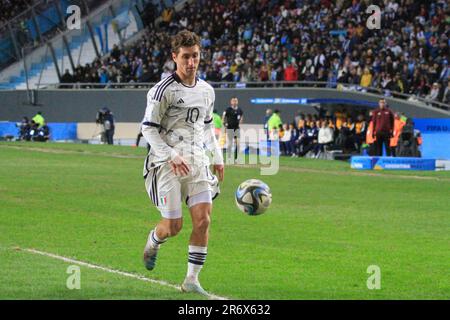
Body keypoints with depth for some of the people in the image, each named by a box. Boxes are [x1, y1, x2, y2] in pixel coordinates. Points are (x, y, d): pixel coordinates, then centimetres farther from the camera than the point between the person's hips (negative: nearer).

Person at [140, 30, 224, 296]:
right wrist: (171, 156, -19)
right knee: (173, 226, -6)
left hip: (197, 162, 5)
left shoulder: (207, 91, 11)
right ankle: (153, 243, 31)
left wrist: (218, 158, 20)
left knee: (203, 220, -9)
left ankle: (192, 279, -1)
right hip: (167, 164, -5)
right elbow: (148, 128, -9)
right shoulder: (164, 90, -9)